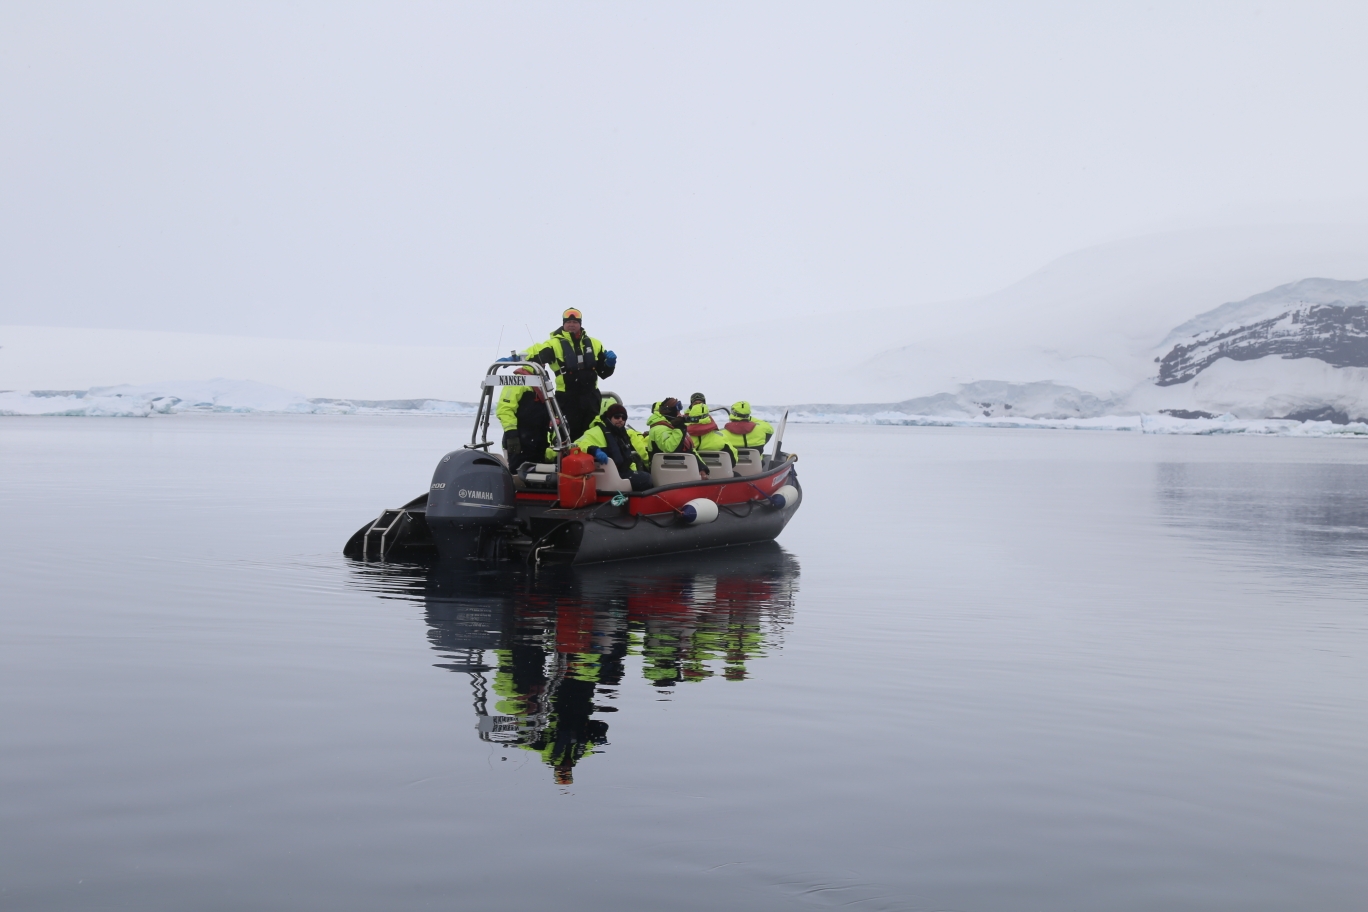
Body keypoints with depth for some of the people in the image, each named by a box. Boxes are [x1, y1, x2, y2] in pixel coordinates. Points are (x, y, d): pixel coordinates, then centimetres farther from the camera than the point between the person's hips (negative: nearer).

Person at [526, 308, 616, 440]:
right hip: (567, 398, -4)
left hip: (590, 396, 4)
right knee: (568, 435, -4)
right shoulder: (555, 344, -3)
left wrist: (610, 363, -4)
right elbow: (536, 352, -21)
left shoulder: (593, 344, 12)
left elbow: (603, 371, 18)